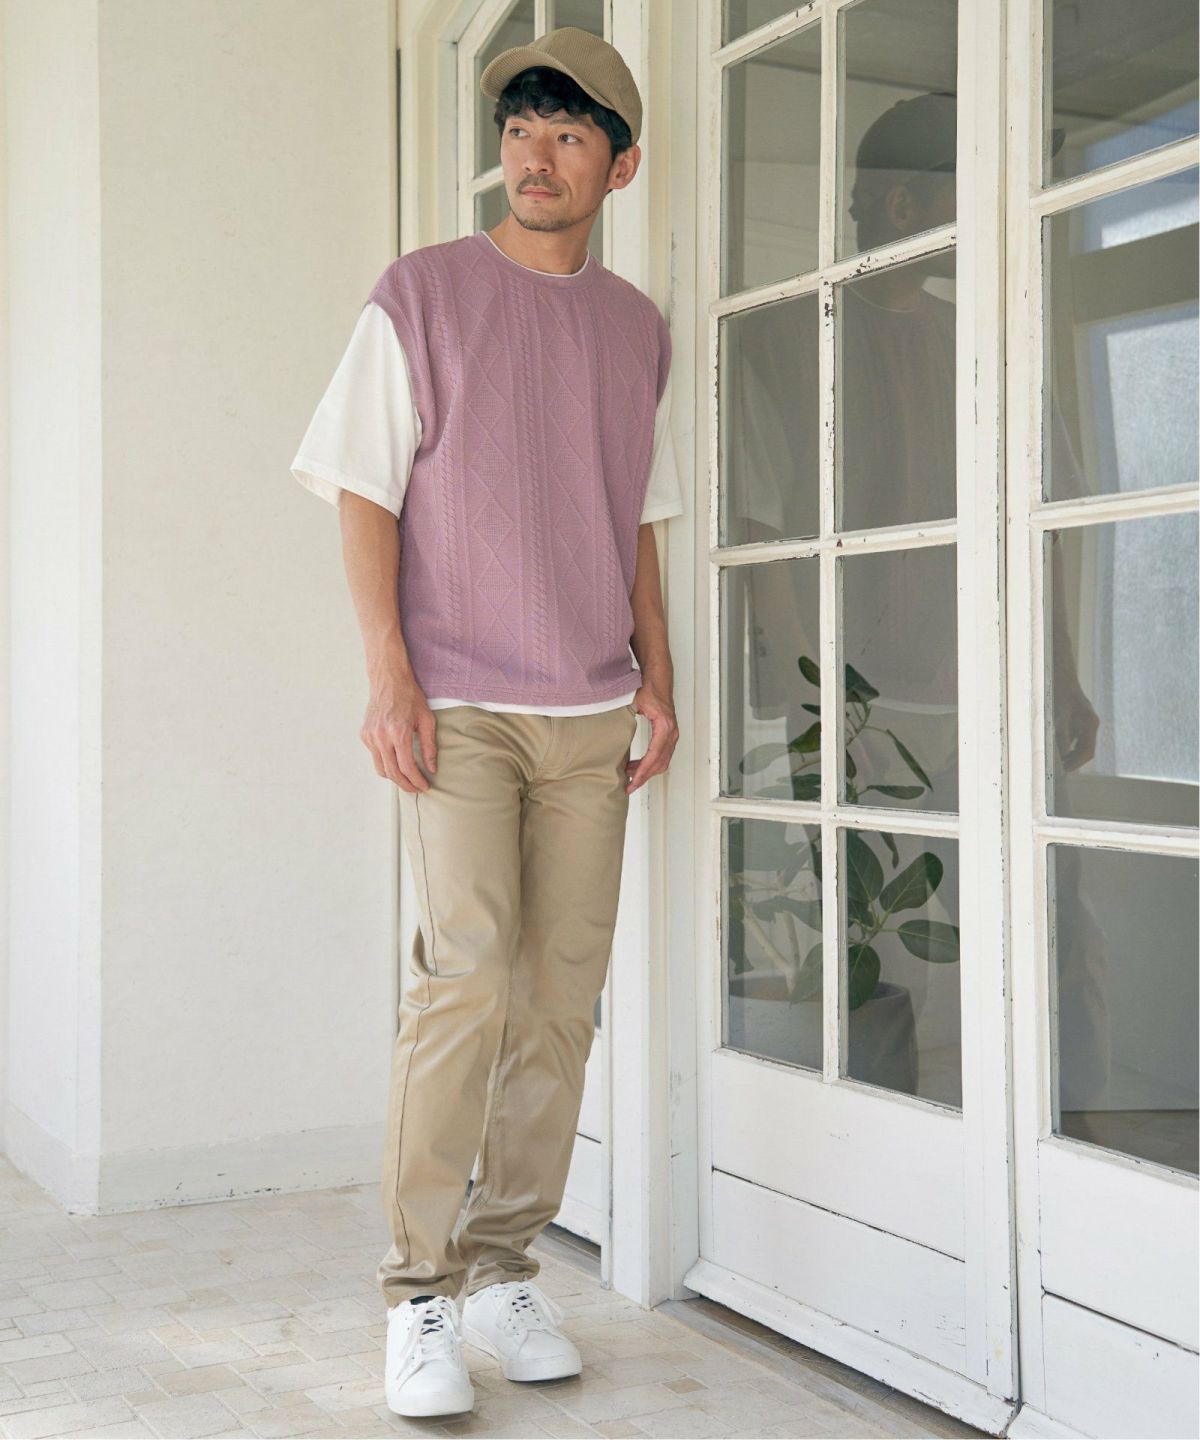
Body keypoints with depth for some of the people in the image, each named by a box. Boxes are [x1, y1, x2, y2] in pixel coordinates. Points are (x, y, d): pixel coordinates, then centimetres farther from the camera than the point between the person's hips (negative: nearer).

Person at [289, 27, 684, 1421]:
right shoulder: (421, 293, 3)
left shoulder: (637, 327, 15)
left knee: (562, 993, 3)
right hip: (457, 702, -4)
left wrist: (657, 678, 11)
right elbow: (365, 492, 0)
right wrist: (388, 672, -10)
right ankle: (418, 1294, -2)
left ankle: (505, 1267, 15)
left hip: (590, 711, 4)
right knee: (466, 977, -13)